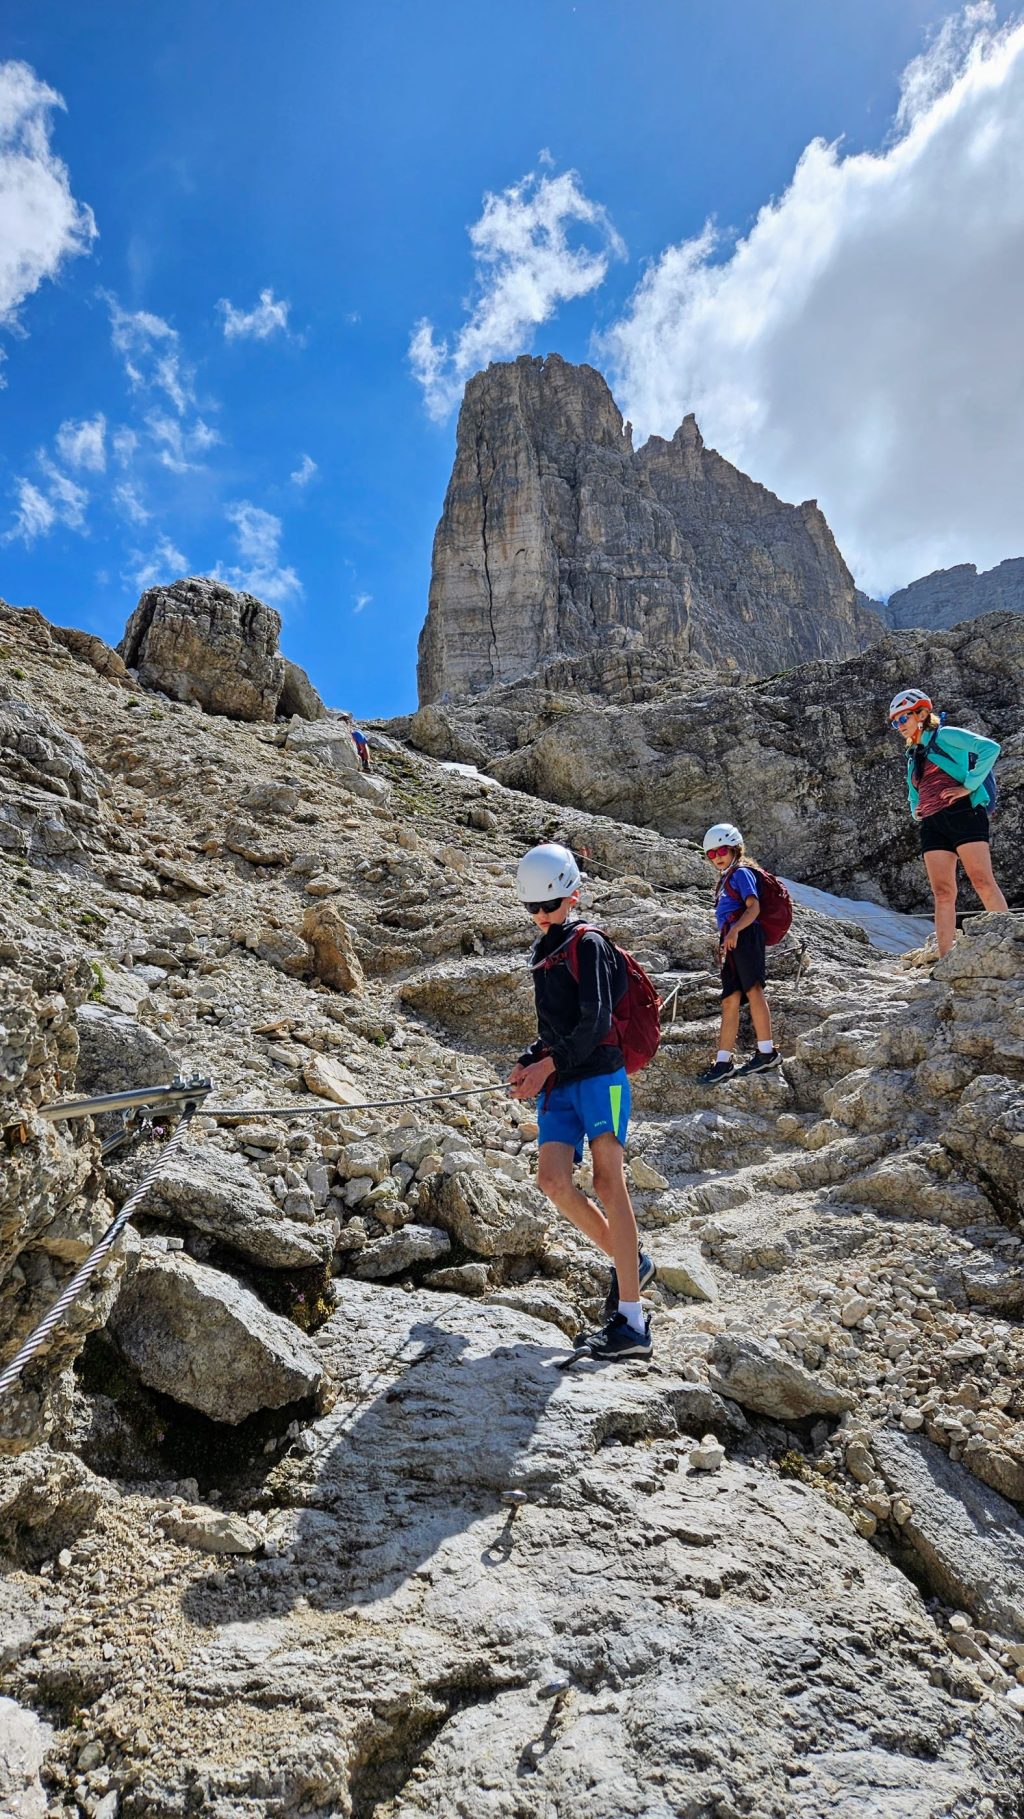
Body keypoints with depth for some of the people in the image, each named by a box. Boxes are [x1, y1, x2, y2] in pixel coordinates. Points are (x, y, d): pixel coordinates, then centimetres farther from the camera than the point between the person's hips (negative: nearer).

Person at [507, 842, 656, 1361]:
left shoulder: (589, 945, -3)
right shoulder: (541, 953, 22)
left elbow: (595, 1020, -14)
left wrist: (549, 1063, -16)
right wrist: (528, 1063, 13)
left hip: (599, 1075, -7)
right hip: (557, 1086, 7)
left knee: (608, 1183, -13)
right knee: (553, 1182, -9)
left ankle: (631, 1321, -12)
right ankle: (629, 1261, 13)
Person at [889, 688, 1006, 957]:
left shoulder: (945, 736, 4)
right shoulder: (913, 756, 25)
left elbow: (990, 747, -11)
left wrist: (969, 786, -14)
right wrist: (917, 811, 16)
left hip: (962, 813, -6)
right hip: (931, 825, 6)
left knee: (982, 881, -16)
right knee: (942, 893, -4)